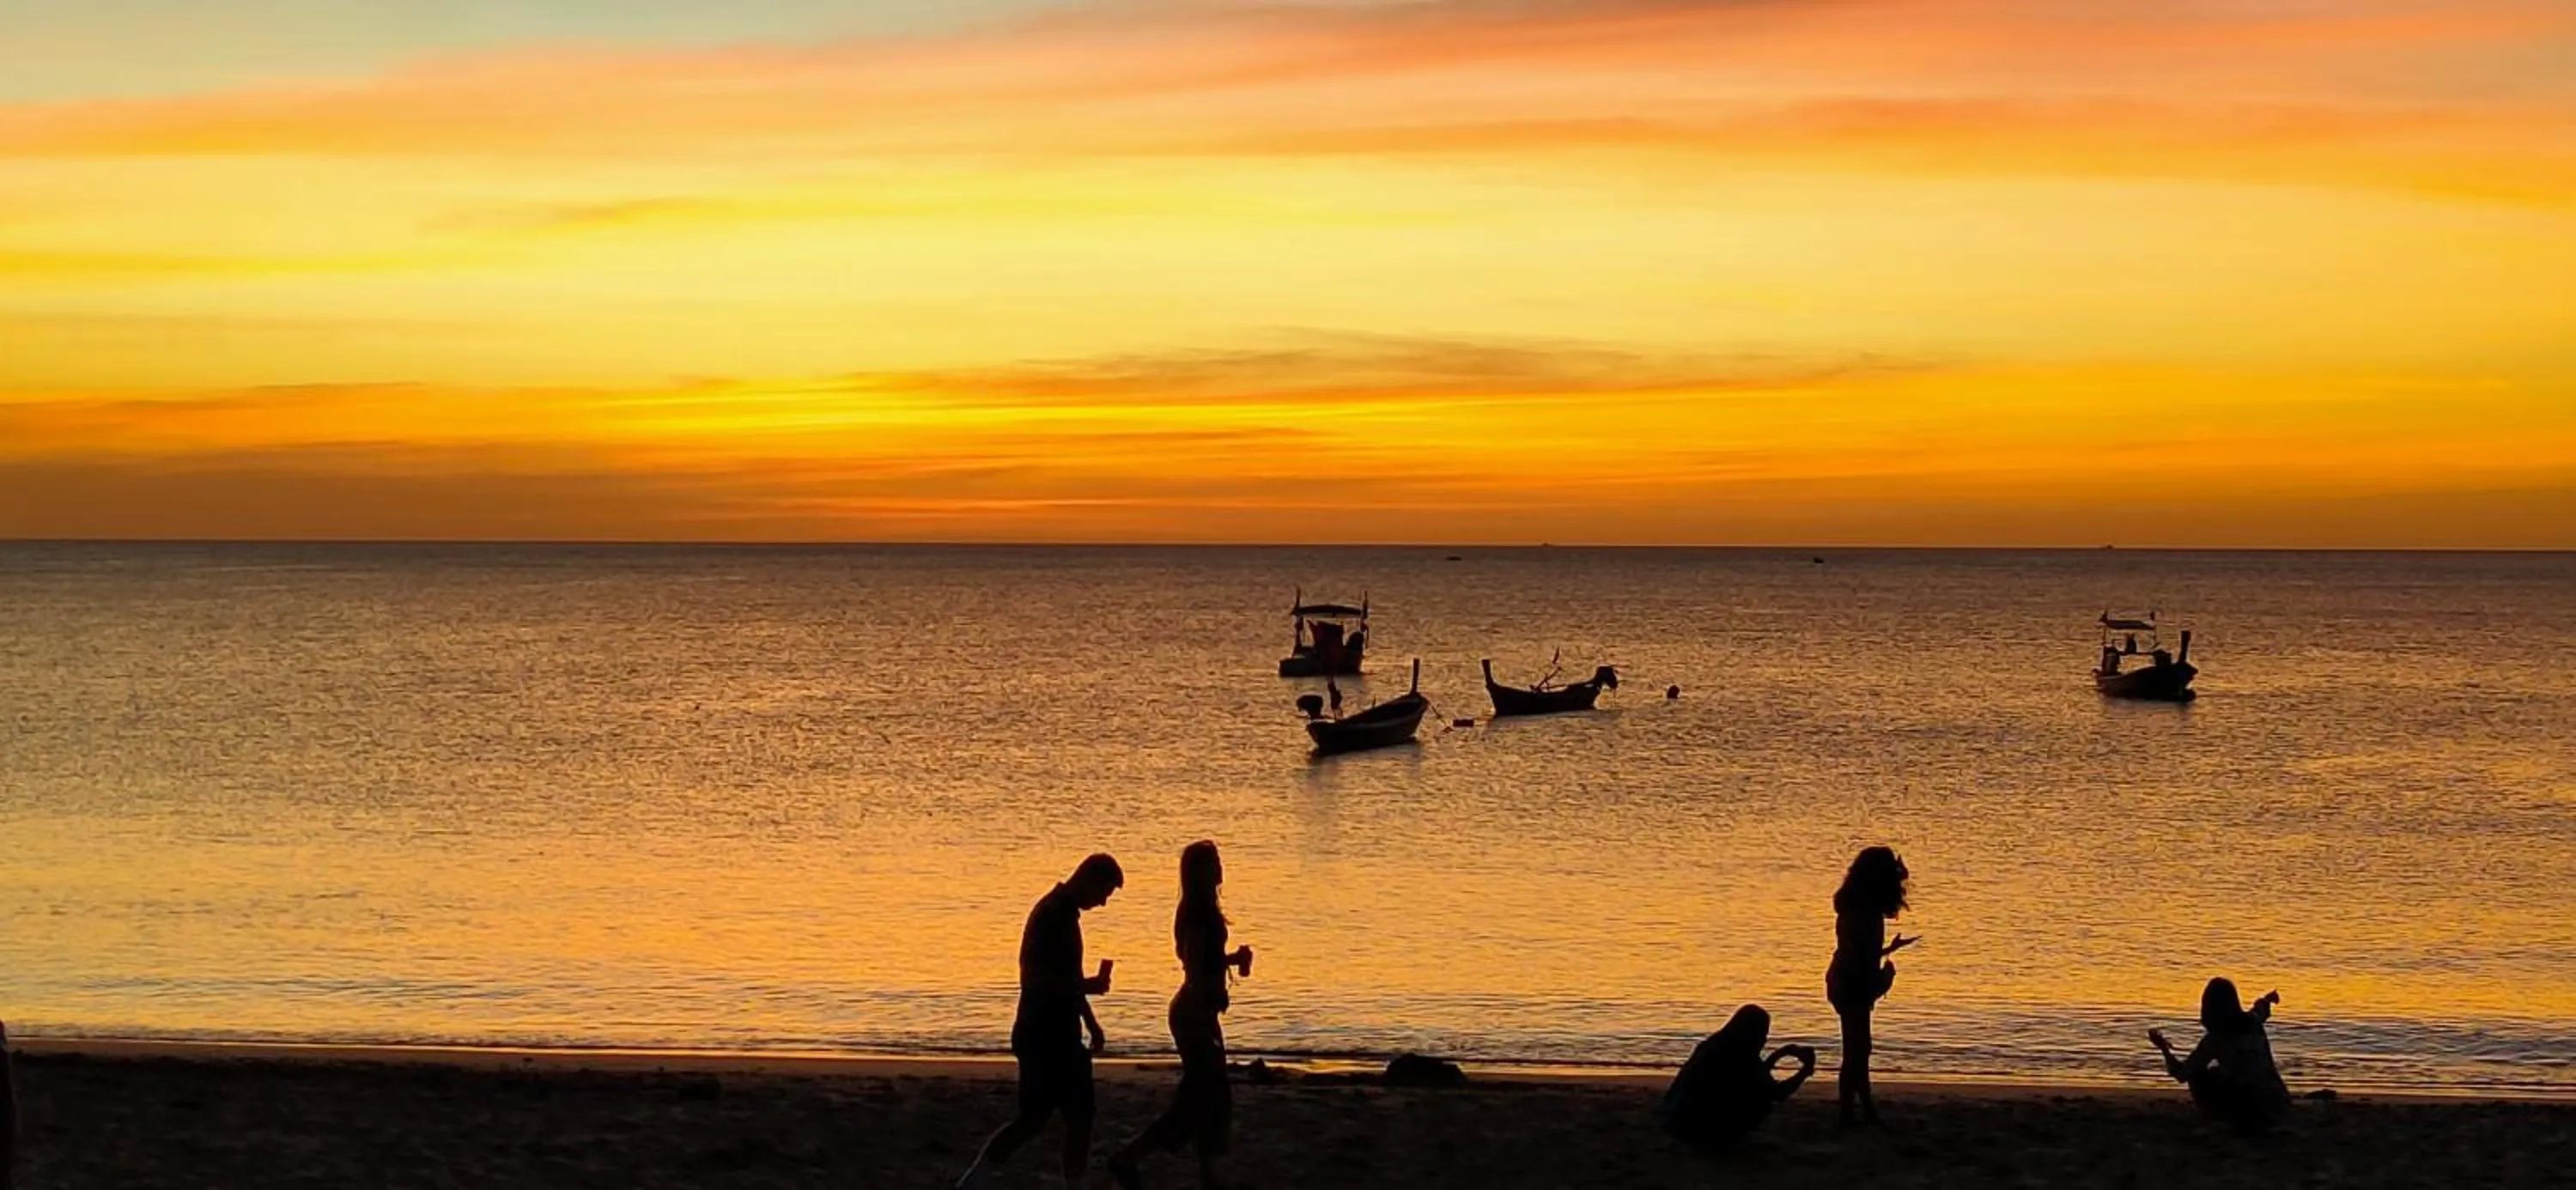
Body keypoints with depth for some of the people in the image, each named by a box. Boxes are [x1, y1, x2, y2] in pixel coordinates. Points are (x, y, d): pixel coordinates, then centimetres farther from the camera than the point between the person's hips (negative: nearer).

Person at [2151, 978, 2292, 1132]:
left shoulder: (2215, 1039, -11)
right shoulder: (2253, 1022, 4)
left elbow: (2182, 1074, -5)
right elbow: (2261, 1010, 32)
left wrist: (2163, 1048, 10)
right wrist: (2267, 1000, 56)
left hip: (2251, 1115, -5)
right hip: (2279, 1107, 5)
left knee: (2197, 1075, 11)